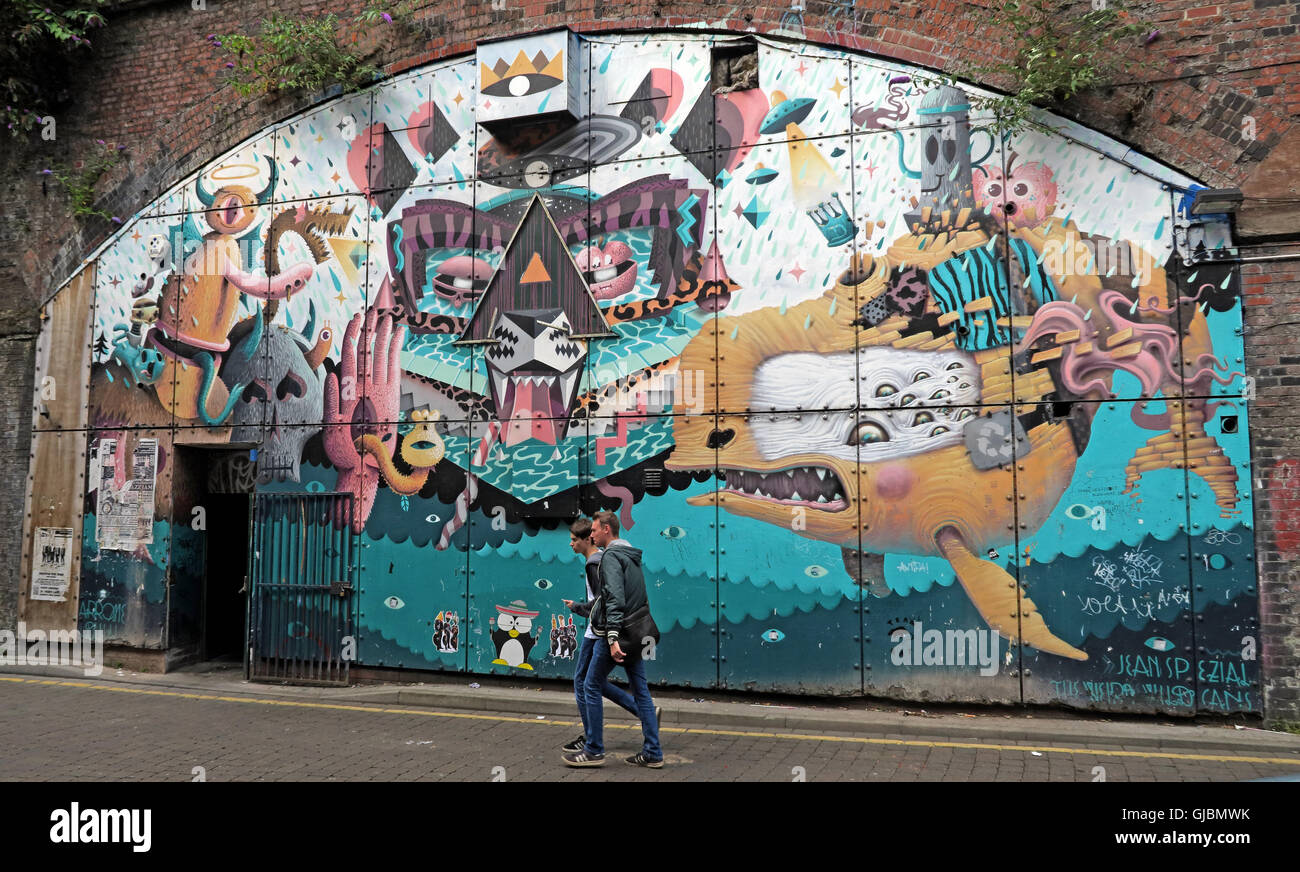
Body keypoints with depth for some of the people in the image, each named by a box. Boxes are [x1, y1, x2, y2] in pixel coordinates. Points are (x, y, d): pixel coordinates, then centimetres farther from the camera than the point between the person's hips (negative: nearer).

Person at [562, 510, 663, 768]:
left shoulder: (611, 556, -11)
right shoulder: (632, 556, 16)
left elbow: (615, 599, -21)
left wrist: (612, 638, -27)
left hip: (617, 633, -9)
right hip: (637, 634, 9)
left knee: (592, 688, 3)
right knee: (641, 691, 9)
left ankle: (594, 751, 7)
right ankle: (652, 753, 10)